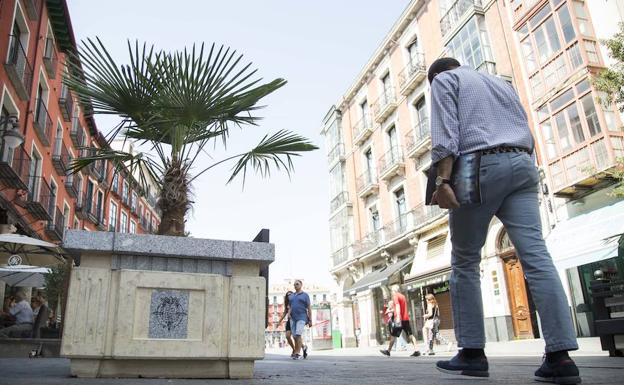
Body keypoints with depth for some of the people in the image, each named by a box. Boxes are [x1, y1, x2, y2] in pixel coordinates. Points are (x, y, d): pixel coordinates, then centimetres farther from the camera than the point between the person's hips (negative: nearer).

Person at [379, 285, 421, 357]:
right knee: (410, 335, 3)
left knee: (393, 335, 3)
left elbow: (397, 306, -20)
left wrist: (398, 317, -30)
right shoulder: (403, 296, 19)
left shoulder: (395, 296, -6)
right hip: (406, 318, 7)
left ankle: (388, 351, 11)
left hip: (399, 319, -7)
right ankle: (416, 350, -7)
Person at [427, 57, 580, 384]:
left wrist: (442, 179, -16)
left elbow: (445, 131, -6)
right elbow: (526, 133, 24)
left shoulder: (443, 80, 13)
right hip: (523, 166, 6)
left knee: (465, 262, 1)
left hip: (481, 168, -6)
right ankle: (560, 356, -13)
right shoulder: (500, 82, 33)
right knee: (536, 256, -6)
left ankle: (472, 353, 1)